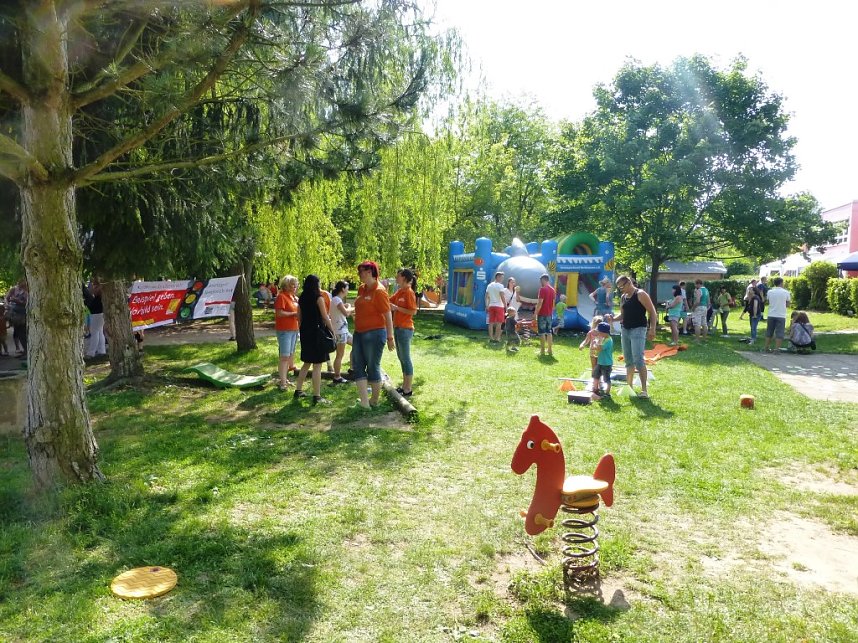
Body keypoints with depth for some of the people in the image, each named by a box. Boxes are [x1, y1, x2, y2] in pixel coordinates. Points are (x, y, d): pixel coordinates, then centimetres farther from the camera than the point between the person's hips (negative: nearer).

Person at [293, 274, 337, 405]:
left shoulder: (301, 298, 9)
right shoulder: (318, 297, -10)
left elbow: (299, 317, 13)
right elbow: (325, 317, -11)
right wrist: (333, 331, -2)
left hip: (305, 332, 7)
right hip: (317, 332, -7)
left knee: (306, 363, 20)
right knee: (317, 365, -3)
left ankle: (298, 391, 25)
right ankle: (317, 397, -1)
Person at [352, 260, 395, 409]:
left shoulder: (379, 291, -15)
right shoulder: (362, 289, 9)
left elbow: (388, 315, -15)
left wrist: (390, 338, -16)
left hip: (374, 334, -9)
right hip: (359, 333, 9)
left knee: (373, 367, 4)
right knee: (358, 366, 5)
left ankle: (374, 401, 20)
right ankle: (364, 402, 5)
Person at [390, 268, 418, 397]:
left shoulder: (409, 292, -15)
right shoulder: (399, 291, 10)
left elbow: (413, 311, -20)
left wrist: (396, 308, -19)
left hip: (405, 329, -9)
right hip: (397, 328, 9)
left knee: (405, 358, -3)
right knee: (401, 357, 15)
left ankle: (408, 390, 5)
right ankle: (404, 386, 24)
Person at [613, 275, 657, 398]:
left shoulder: (640, 295, -8)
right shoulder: (623, 297, 14)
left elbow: (652, 312, -9)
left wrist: (652, 329, -17)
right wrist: (613, 319, 4)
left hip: (638, 330, -7)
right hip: (625, 330, 8)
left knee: (638, 360, -15)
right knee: (628, 360, 11)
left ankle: (644, 390, -11)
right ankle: (629, 387, 20)